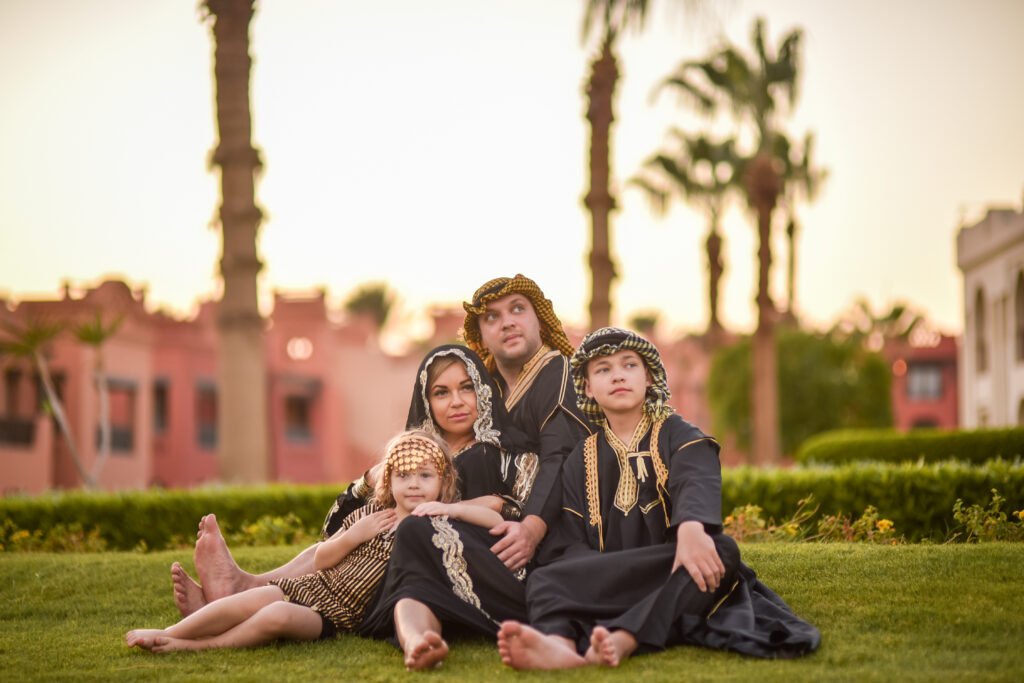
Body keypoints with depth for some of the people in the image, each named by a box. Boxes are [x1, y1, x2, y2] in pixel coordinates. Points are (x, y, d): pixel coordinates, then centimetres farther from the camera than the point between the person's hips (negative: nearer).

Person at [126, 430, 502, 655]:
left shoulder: (437, 523, -1)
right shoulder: (371, 513, 9)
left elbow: (496, 521, -12)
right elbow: (321, 560, 12)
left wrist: (449, 508, -22)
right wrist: (353, 536, -6)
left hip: (340, 615, -4)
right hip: (312, 587, 4)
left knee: (278, 616, -31)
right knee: (252, 600, -22)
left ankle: (189, 646, -22)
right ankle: (167, 633, -14)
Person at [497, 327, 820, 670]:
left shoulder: (677, 435, 6)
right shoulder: (580, 461, 15)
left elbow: (698, 482, -18)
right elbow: (572, 542, 4)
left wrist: (691, 527, -44)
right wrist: (599, 575, -22)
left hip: (674, 573, -2)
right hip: (609, 581, 2)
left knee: (723, 551, -33)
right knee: (547, 579, -25)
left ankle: (623, 640, -55)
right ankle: (560, 643, -62)